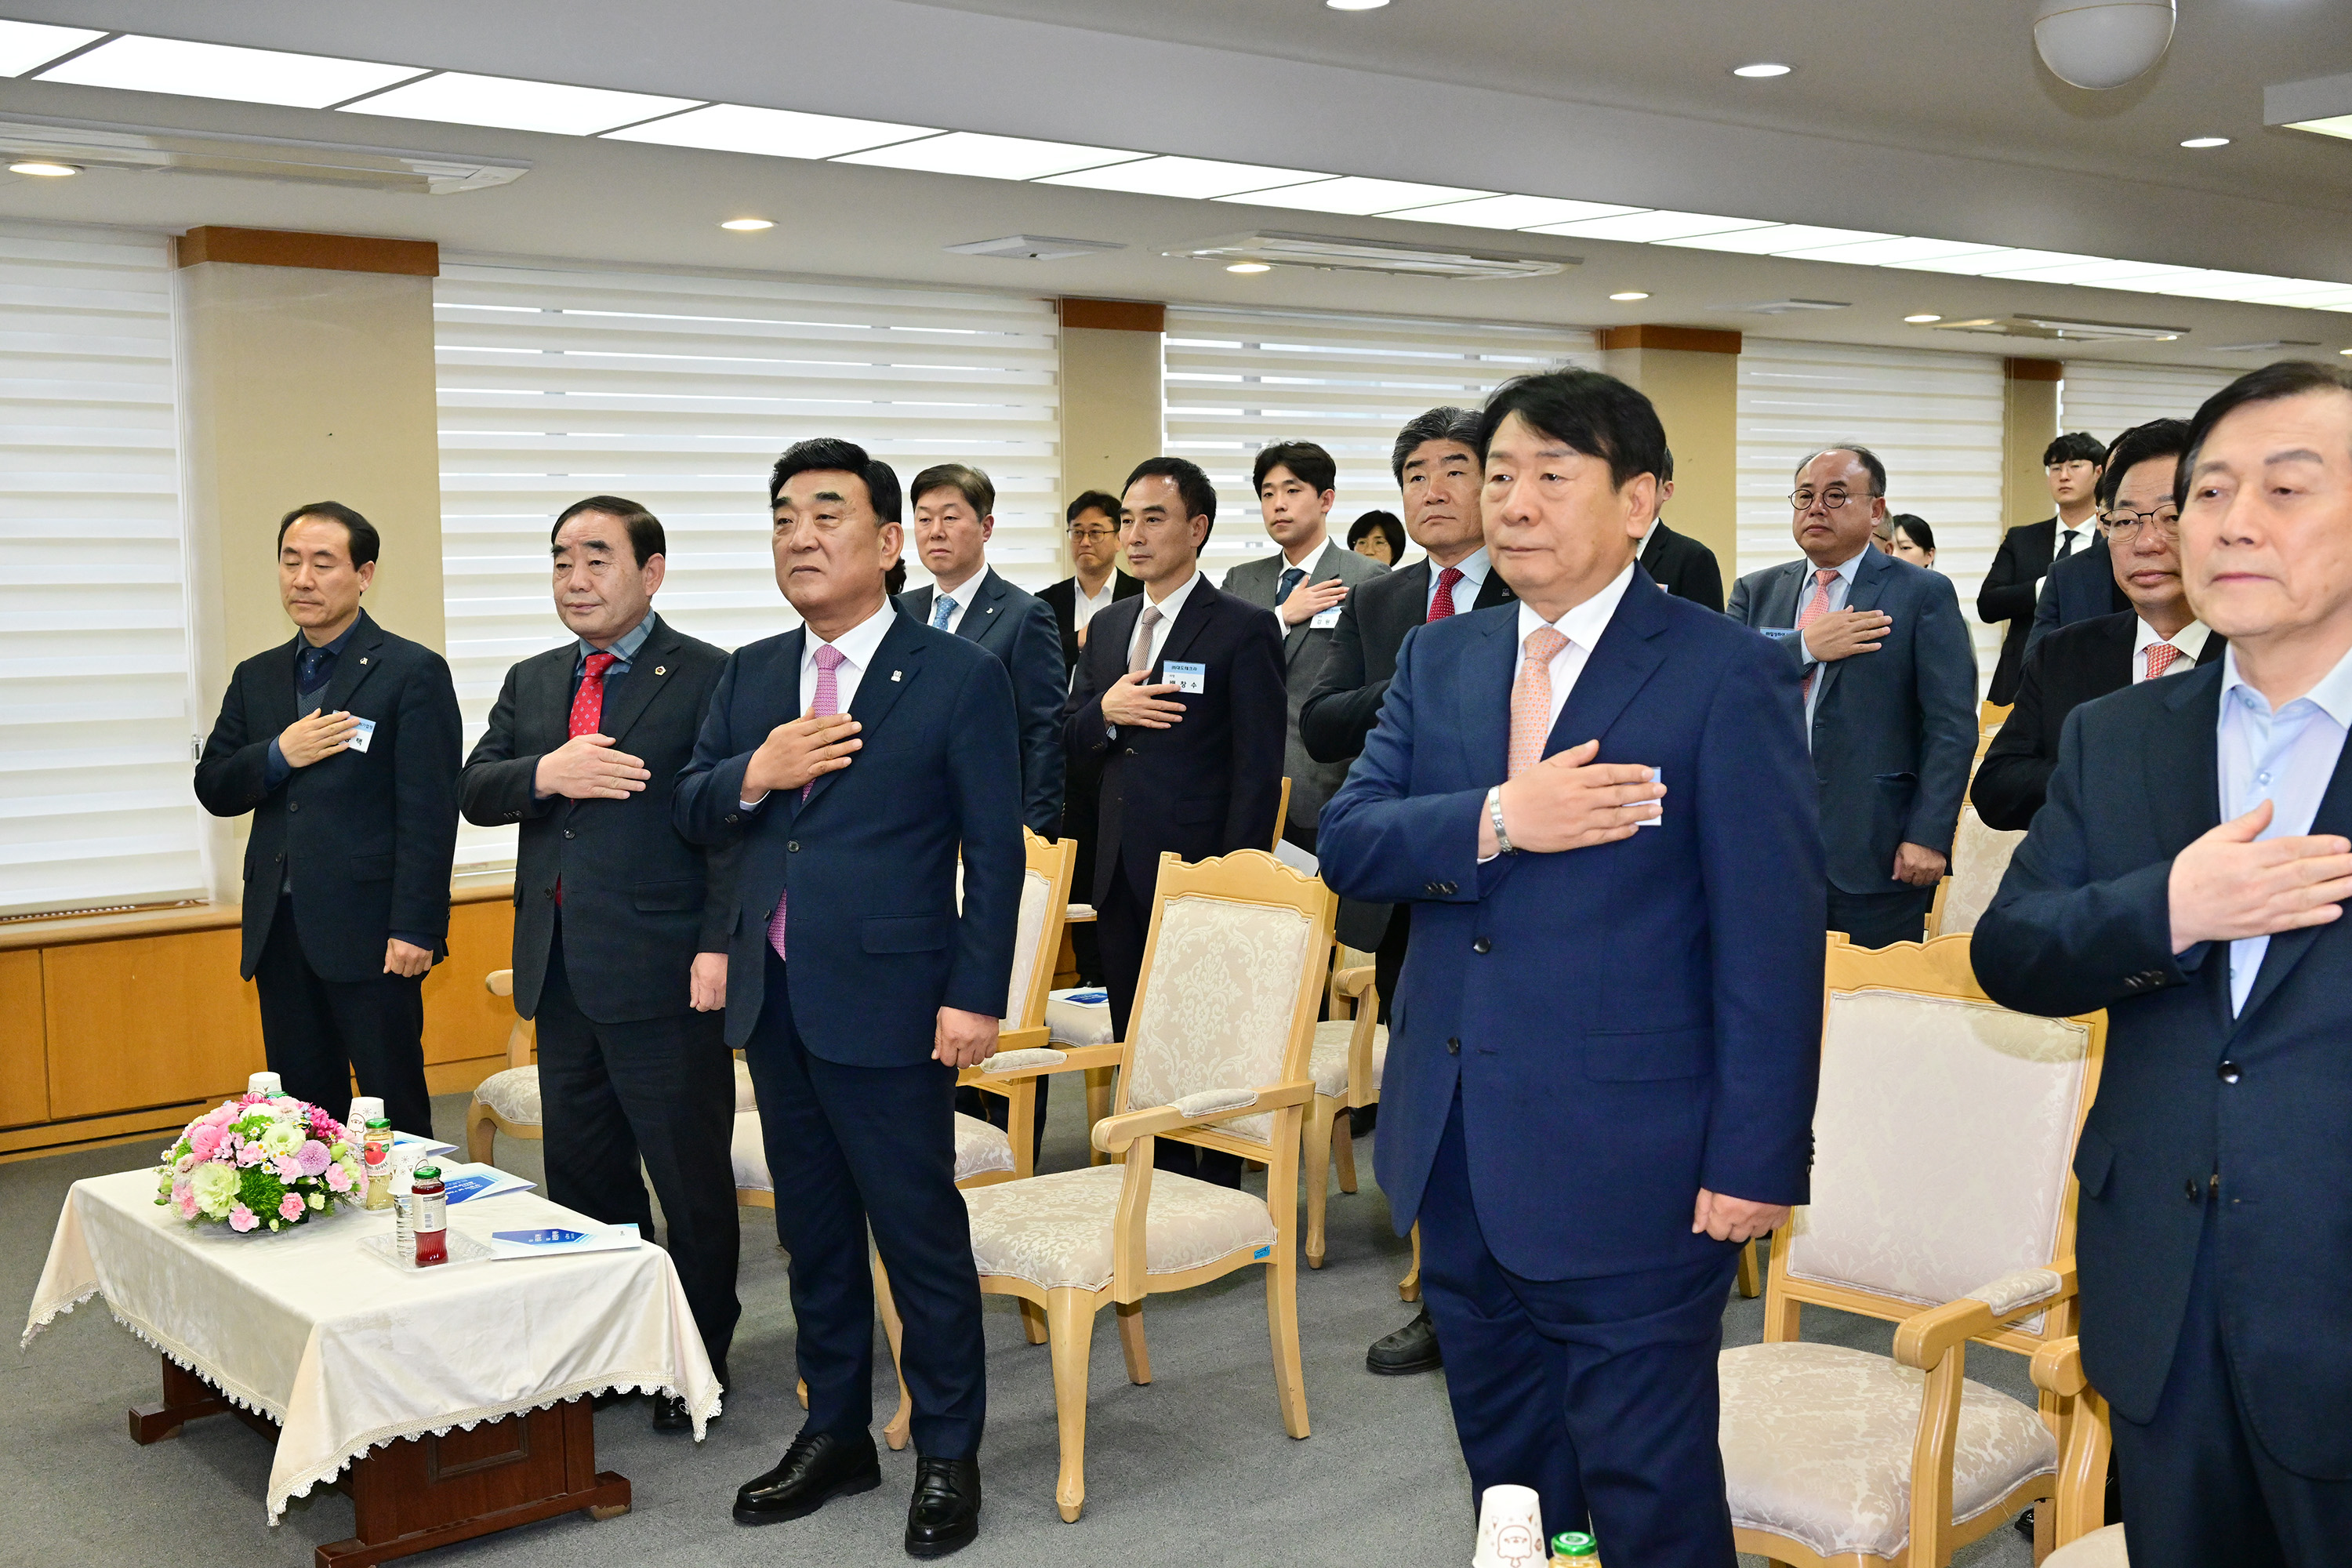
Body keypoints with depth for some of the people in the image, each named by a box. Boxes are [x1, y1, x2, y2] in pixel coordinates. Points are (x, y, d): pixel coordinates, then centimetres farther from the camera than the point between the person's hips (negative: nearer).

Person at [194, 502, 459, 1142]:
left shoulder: (413, 672, -5)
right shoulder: (256, 677, 15)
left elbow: (430, 812, -9)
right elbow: (213, 789, 11)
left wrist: (416, 928, -15)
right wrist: (278, 755, -9)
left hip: (369, 931, -6)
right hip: (279, 932, 6)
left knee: (395, 1111, 0)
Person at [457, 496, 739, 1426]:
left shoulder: (707, 678, -7)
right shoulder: (531, 683, 15)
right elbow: (472, 792, 8)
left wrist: (718, 947, -19)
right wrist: (543, 774, -13)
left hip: (662, 973, -7)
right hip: (561, 972, 7)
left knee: (690, 1177, 4)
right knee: (582, 1173, 16)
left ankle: (700, 1355, 19)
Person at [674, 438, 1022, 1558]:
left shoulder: (958, 676, -6)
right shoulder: (749, 675, 11)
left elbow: (994, 849, -7)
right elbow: (690, 814, 12)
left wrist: (976, 996, -13)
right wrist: (752, 776, -10)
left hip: (886, 1002, -6)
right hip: (772, 998, 6)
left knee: (921, 1235, 2)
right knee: (813, 1232, 16)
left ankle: (947, 1455, 17)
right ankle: (835, 1435, 30)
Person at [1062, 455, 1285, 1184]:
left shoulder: (1245, 630, -8)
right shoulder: (1109, 627, 13)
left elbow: (1259, 769, -11)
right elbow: (1069, 735, 14)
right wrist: (1104, 711, -9)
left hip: (1198, 872, -7)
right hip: (1121, 873, 7)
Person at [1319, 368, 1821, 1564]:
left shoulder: (1727, 677, -9)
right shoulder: (1437, 660, 9)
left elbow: (1771, 937, -11)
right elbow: (1346, 843, 0)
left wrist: (1755, 1158, -14)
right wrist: (1494, 822, -18)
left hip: (1630, 1167, -6)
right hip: (1456, 1152, 6)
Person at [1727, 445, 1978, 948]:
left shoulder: (1923, 595, 2)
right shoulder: (1756, 592, 13)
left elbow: (1952, 727, -4)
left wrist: (1928, 836, -12)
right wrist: (1805, 647, -13)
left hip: (1876, 851, -3)